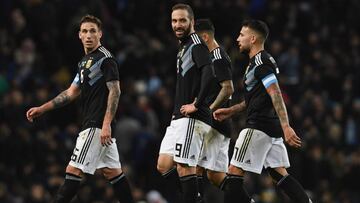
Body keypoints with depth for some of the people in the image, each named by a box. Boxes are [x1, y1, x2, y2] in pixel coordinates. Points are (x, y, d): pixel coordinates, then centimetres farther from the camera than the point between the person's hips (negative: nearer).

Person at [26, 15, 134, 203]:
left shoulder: (105, 58, -10)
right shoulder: (85, 61, 19)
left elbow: (115, 91, -16)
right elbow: (71, 93, 23)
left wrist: (106, 124, -24)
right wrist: (42, 108, 19)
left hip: (97, 125, -10)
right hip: (93, 123, 10)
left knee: (74, 170, -11)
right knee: (112, 171, 11)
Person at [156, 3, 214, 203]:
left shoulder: (196, 43, -9)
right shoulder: (184, 46, 22)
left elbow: (208, 72, -25)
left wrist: (197, 104, -22)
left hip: (192, 118, -10)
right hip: (179, 118, 10)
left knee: (184, 167, -10)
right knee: (163, 166, 7)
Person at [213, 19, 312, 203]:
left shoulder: (260, 62, -13)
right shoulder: (258, 61, 19)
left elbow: (276, 95, -22)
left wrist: (286, 127, -30)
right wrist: (231, 111, 24)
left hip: (259, 127, -10)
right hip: (273, 128, 10)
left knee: (234, 173, -7)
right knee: (279, 174, 9)